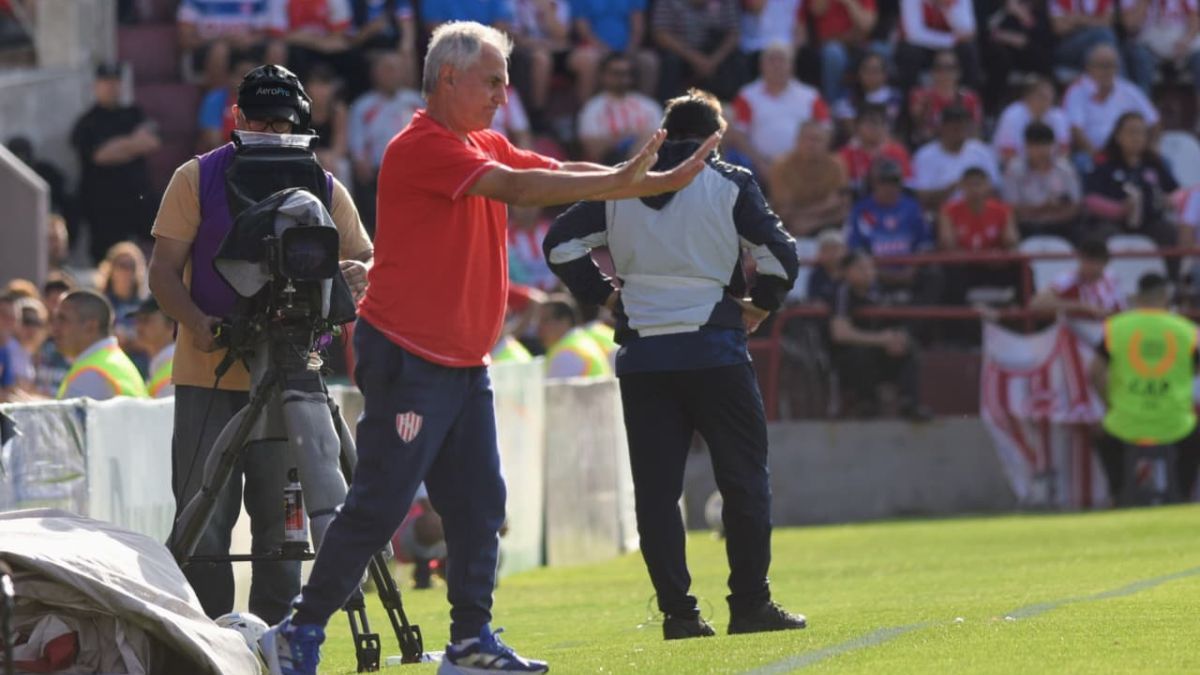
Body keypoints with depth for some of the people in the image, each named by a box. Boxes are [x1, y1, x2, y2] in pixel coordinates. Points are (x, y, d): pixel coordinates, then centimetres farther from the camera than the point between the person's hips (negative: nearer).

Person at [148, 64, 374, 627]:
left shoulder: (323, 189, 9)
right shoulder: (197, 179, 4)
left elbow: (365, 260, 11)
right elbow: (163, 271, 2)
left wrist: (355, 274, -14)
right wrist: (198, 322, -18)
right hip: (208, 375, -1)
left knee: (280, 522, 2)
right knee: (202, 523, -3)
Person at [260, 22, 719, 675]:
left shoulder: (484, 146, 15)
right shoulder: (423, 146, -15)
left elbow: (562, 175, 6)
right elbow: (518, 188, -24)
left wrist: (654, 181, -8)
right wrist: (623, 181, -24)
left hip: (463, 363, 9)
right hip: (407, 360, -9)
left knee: (479, 504, 6)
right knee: (376, 508, -8)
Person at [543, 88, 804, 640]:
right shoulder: (730, 185, -1)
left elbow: (561, 244, 5)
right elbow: (779, 254, -8)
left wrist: (604, 295, 12)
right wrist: (759, 305, 8)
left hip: (641, 360, 3)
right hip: (714, 353, -3)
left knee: (655, 487, 5)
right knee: (744, 480, 6)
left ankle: (677, 611, 2)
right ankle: (750, 604, 4)